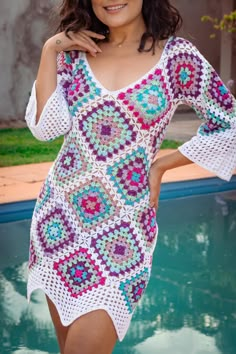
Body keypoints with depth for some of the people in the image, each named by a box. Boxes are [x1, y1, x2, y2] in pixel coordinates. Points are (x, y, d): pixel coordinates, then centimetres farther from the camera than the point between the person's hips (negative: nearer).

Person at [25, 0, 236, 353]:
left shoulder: (176, 55, -7)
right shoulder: (76, 53, 5)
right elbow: (46, 126, -4)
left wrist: (160, 165, -3)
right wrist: (50, 50, -5)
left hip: (122, 228, -4)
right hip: (59, 215, 4)